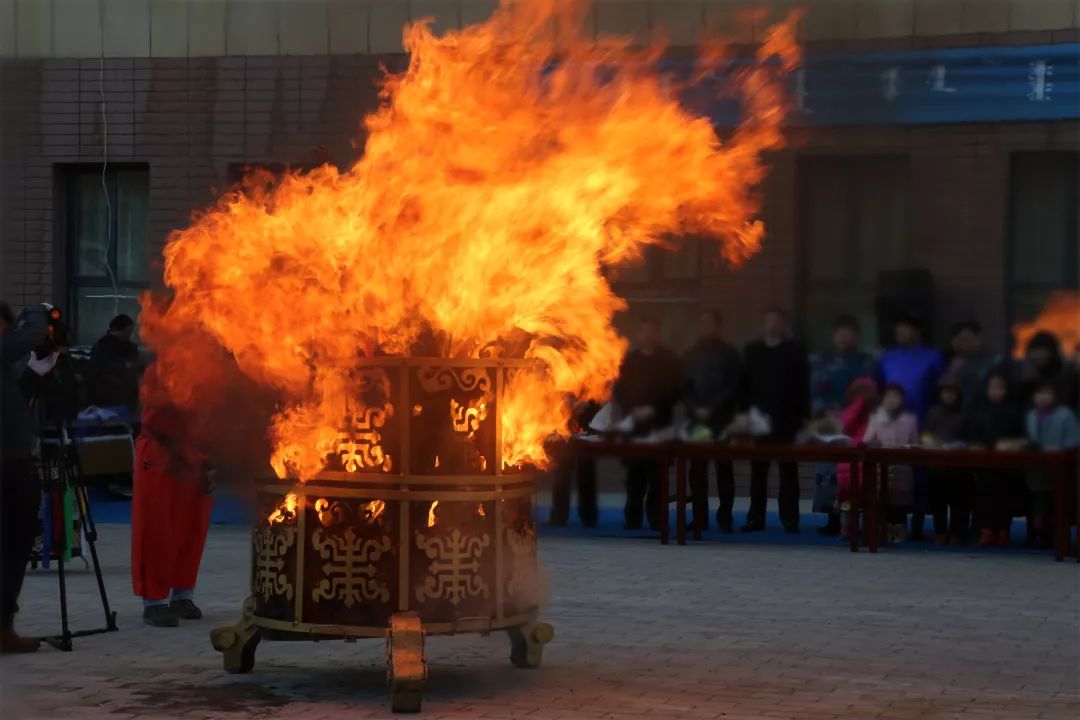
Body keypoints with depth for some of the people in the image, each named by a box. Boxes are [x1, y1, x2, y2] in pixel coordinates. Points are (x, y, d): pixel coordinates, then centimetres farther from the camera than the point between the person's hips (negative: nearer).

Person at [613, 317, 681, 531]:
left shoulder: (669, 360, 7)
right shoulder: (629, 359, 14)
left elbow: (676, 391, 2)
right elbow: (618, 391, 12)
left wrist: (654, 409, -10)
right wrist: (631, 411, -4)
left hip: (659, 424, -2)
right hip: (633, 424, 2)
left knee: (656, 473, -7)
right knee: (634, 472, -2)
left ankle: (656, 520, -4)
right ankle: (632, 519, 1)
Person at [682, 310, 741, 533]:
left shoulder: (728, 354, 5)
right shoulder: (691, 355, 14)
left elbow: (732, 387, -2)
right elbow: (685, 388, 11)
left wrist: (711, 409, -10)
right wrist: (695, 409, -5)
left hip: (721, 419, -3)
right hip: (697, 419, 3)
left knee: (723, 468, -4)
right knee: (697, 469, -2)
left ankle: (724, 517, -2)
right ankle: (700, 517, 0)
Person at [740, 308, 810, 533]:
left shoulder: (794, 351, 5)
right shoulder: (752, 351, 11)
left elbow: (802, 386, 1)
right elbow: (745, 384, 8)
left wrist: (803, 416, -6)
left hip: (786, 420, -2)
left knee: (788, 471, 1)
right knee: (757, 471, 1)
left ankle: (789, 518, 3)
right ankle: (756, 518, 3)